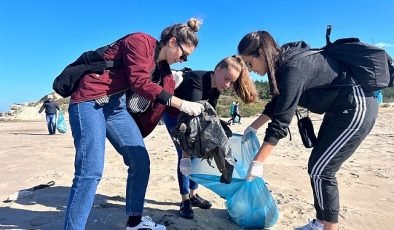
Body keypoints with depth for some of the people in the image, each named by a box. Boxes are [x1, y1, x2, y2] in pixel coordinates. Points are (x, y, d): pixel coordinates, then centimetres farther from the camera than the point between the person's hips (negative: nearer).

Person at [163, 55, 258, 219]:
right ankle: (185, 201, 1)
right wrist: (186, 154, -50)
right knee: (184, 156, -13)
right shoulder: (196, 81, -38)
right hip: (173, 114, -6)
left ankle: (193, 195, 17)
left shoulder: (217, 86, -15)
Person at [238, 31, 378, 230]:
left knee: (320, 170, -6)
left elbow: (281, 121, -28)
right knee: (320, 167, 12)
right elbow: (277, 104, 14)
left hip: (357, 108, -10)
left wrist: (257, 162, -23)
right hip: (341, 109, 10)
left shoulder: (292, 68, -26)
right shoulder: (284, 62, 2)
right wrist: (253, 127, 12)